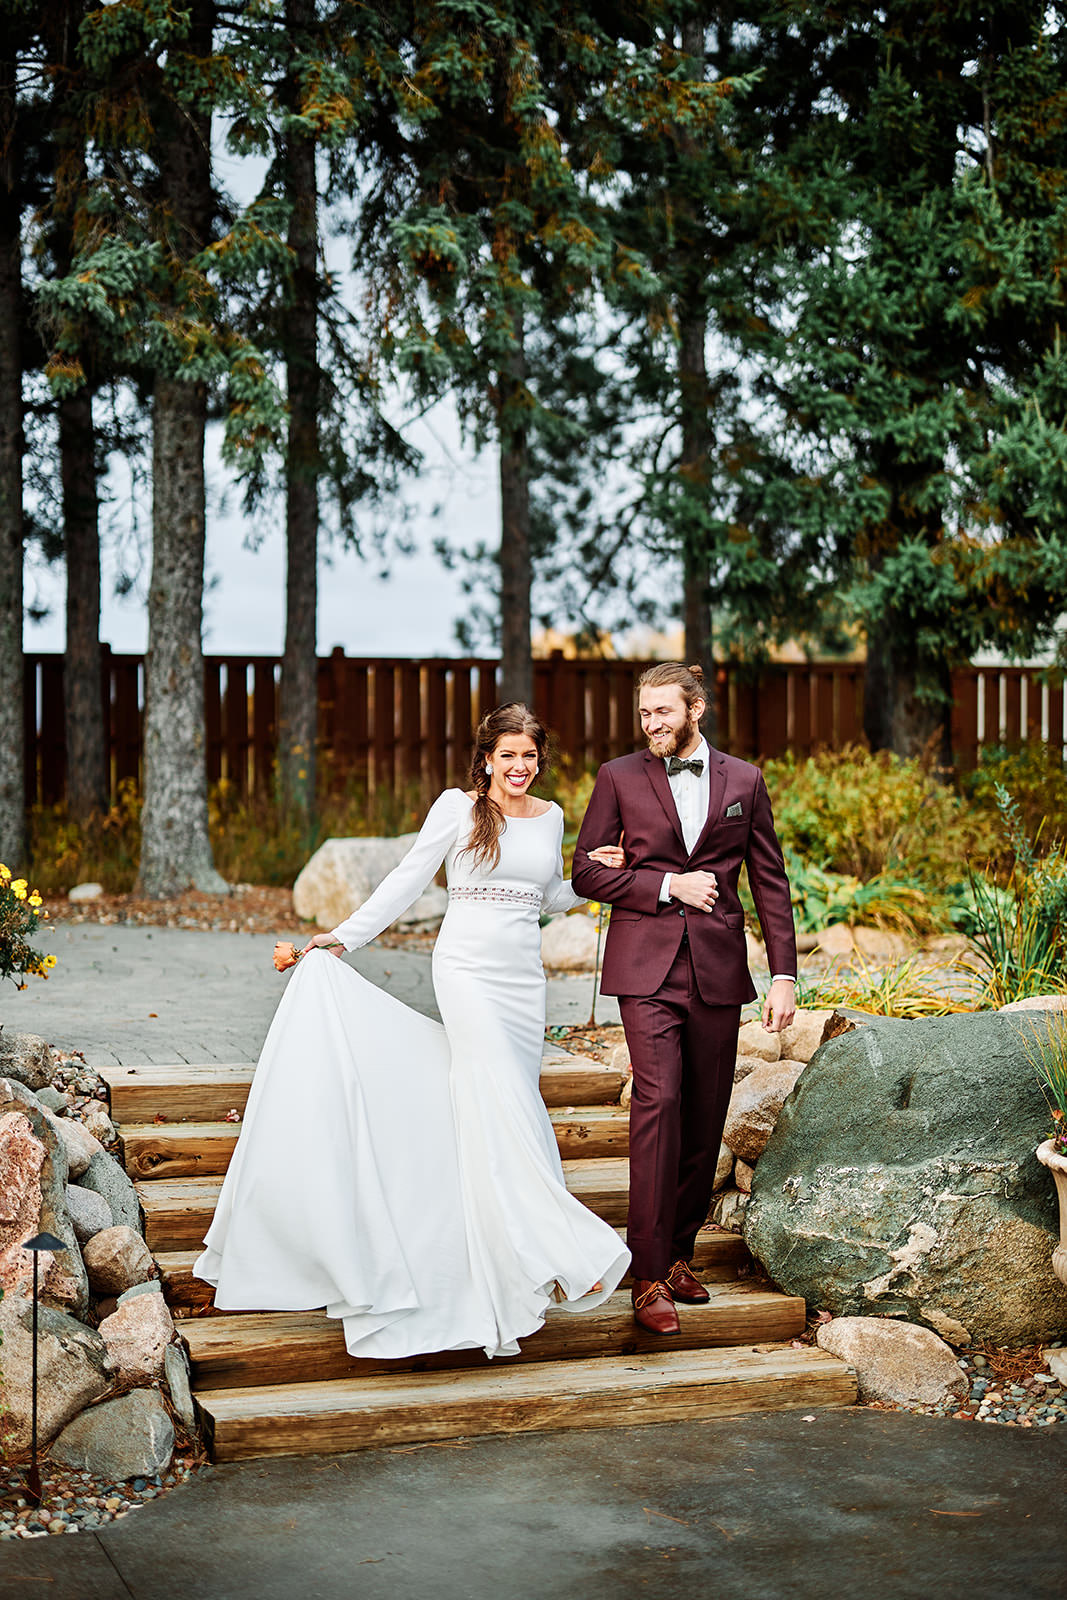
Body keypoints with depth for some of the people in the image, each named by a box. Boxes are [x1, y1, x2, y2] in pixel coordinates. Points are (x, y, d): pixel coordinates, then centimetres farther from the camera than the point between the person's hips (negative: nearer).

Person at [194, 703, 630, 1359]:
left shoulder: (550, 816, 12)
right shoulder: (457, 807, -2)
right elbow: (408, 880, 2)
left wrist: (596, 875, 5)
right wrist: (346, 936, -2)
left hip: (526, 978, 5)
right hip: (468, 968, -5)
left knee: (514, 1107, 5)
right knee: (501, 1104, -18)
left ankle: (497, 1272, 13)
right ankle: (558, 1253, -24)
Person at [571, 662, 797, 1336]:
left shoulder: (744, 781, 8)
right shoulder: (619, 777, 5)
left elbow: (771, 882, 9)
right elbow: (585, 871, 5)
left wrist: (785, 976, 4)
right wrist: (666, 885, -8)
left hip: (718, 969, 2)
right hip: (646, 967, -2)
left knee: (705, 1117, 5)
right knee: (658, 1101, -15)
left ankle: (680, 1254, 21)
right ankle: (651, 1276, -13)